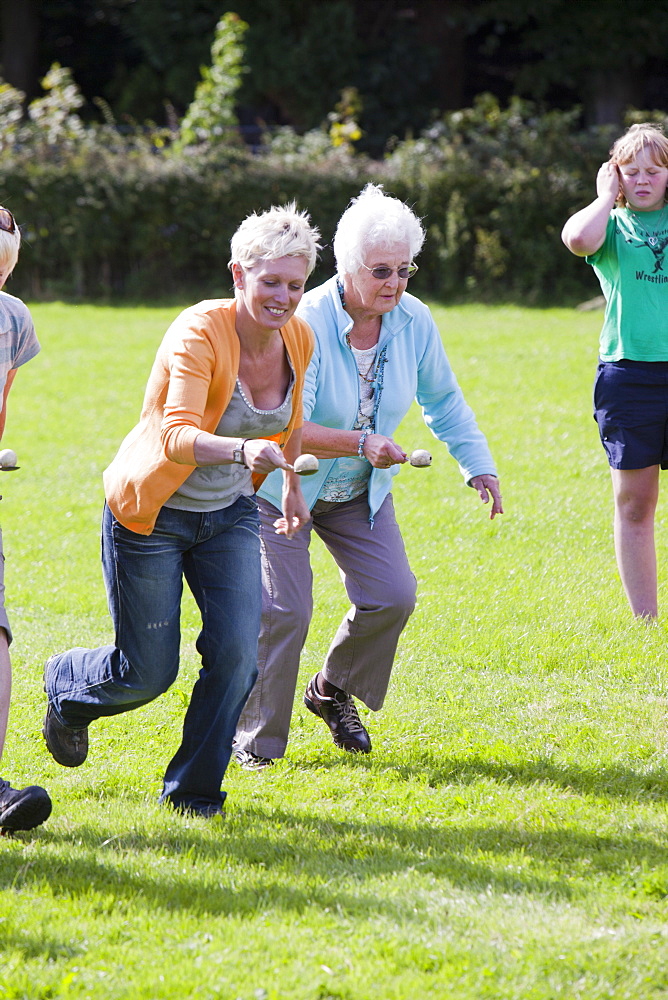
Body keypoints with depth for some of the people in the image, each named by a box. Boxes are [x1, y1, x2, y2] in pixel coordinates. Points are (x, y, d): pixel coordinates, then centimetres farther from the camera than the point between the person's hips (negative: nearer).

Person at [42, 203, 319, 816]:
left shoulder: (297, 340, -6)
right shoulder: (200, 334, -27)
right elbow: (177, 436, -41)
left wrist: (291, 484, 25)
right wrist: (242, 450, -58)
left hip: (230, 514, 5)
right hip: (152, 514, -5)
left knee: (237, 652, -11)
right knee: (147, 674, 3)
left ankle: (195, 787, 8)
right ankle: (67, 688, 38)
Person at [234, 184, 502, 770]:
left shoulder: (414, 321, -11)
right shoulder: (306, 324, -29)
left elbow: (443, 401, 6)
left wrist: (478, 465, -2)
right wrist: (362, 443, -45)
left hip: (361, 491, 5)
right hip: (284, 485, -5)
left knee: (392, 596, -4)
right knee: (283, 610, -11)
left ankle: (333, 692, 23)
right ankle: (254, 740, 6)